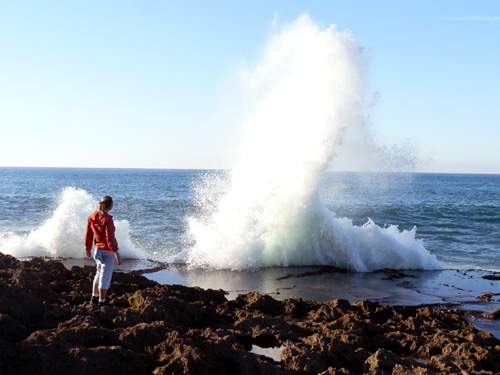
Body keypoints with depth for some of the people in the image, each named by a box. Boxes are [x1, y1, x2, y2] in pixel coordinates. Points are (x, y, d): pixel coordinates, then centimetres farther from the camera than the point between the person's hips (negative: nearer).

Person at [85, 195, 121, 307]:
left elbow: (88, 235, 6)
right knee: (105, 277, 3)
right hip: (108, 251, -7)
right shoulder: (107, 219, -22)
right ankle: (101, 303, 10)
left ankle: (94, 299, 31)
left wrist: (88, 249, 19)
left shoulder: (92, 217, -2)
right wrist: (117, 254, -17)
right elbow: (110, 238, -22)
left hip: (98, 250, 7)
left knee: (99, 273, 24)